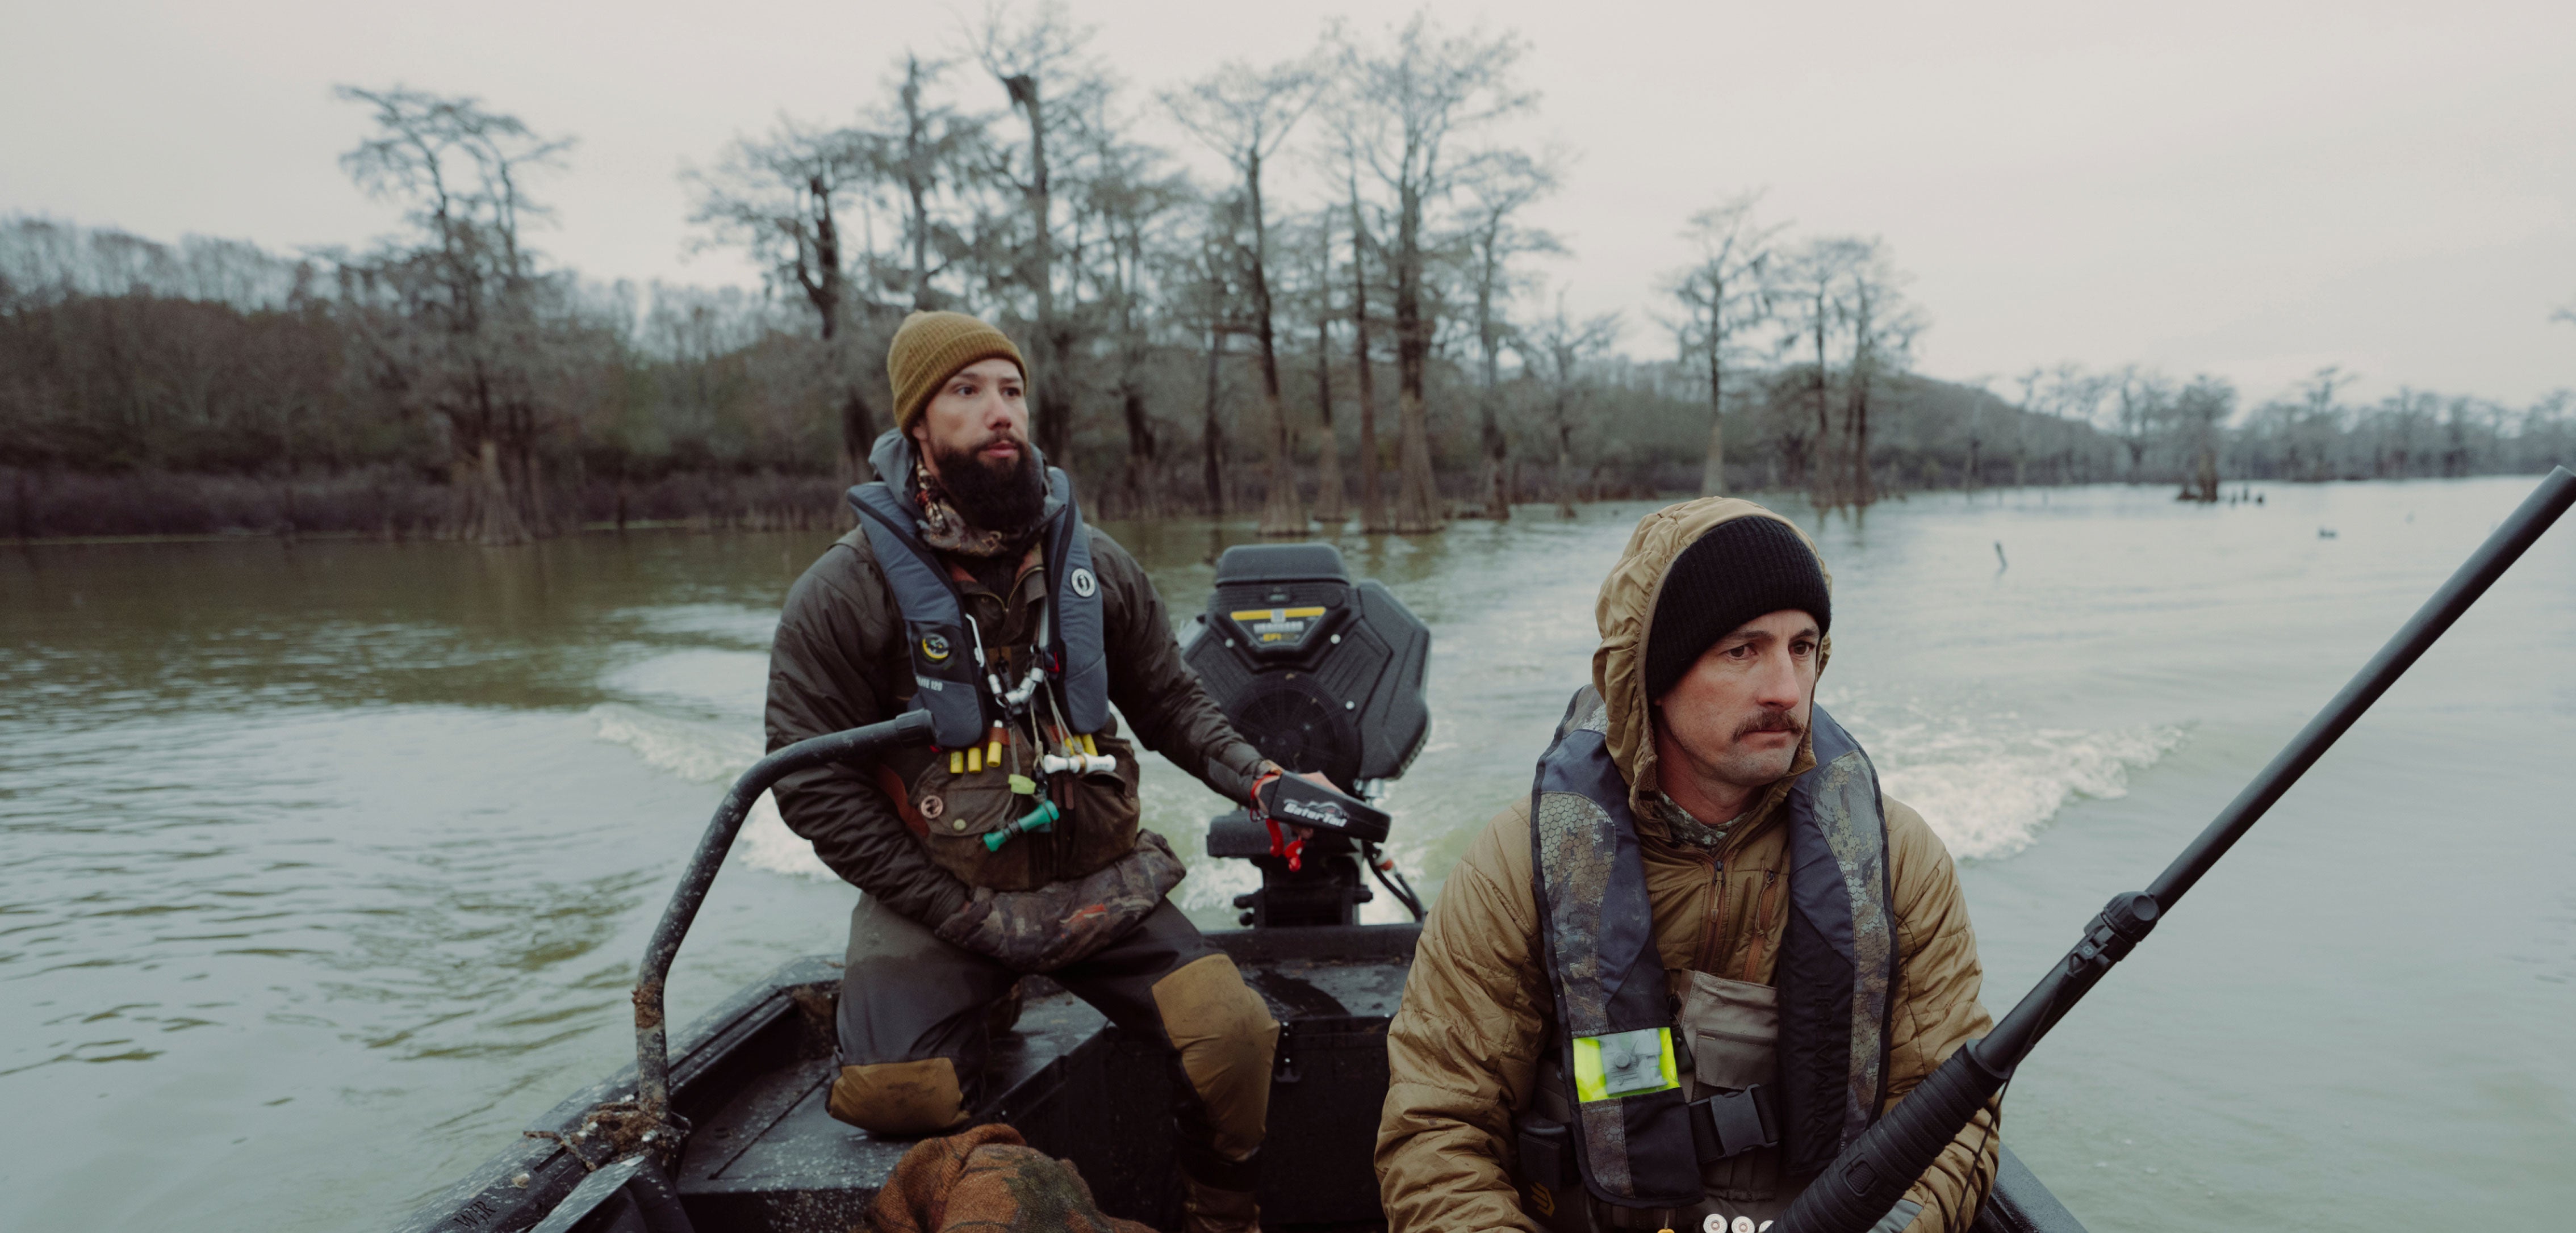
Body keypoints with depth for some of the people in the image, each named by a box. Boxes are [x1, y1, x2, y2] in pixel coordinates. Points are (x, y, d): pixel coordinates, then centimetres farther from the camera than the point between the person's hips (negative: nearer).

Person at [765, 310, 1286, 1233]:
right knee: (895, 1098, -24)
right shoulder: (847, 591, -7)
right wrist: (971, 918, -12)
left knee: (1235, 1033, -17)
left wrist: (1258, 780, -7)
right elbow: (815, 785, -7)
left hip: (1096, 885, 2)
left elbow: (1171, 704, 12)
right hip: (935, 903, -1)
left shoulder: (1097, 567, 4)